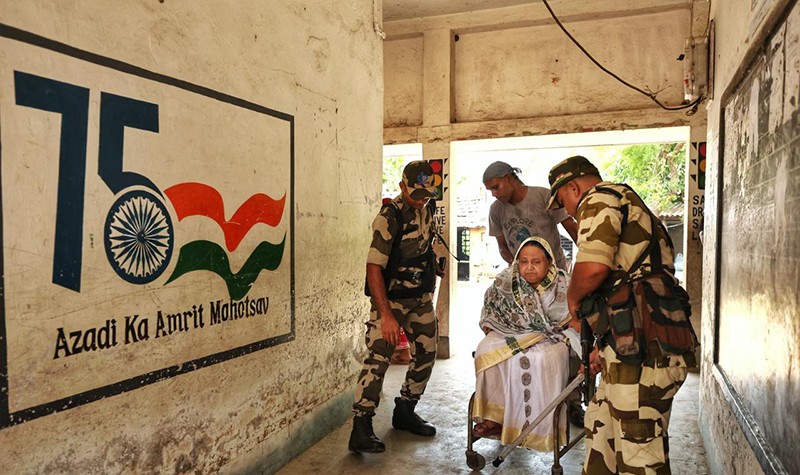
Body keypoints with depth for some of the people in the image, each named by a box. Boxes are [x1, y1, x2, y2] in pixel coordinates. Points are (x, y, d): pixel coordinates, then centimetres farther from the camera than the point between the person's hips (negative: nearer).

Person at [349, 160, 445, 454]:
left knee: (426, 354, 12)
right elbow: (374, 268, -25)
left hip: (421, 297, 8)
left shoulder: (426, 209, 4)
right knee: (378, 358, -15)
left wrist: (434, 267, 8)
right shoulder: (389, 217, -20)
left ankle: (405, 412, 28)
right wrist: (386, 315, -30)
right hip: (391, 298, -8)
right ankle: (361, 428, -8)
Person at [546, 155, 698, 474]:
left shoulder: (600, 198, -4)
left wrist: (573, 298, -1)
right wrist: (606, 346, 31)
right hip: (644, 346, 11)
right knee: (601, 426, 22)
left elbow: (593, 267, -23)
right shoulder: (630, 210, 27)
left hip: (643, 350, -11)